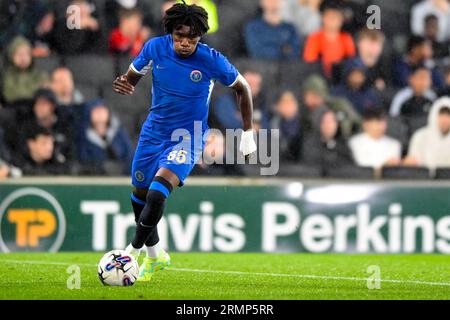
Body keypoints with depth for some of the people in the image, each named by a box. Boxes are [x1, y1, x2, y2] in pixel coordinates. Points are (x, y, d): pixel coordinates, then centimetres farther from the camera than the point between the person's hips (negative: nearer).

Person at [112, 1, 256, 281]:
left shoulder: (212, 61, -18)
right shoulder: (155, 48, -12)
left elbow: (243, 88, -2)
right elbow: (133, 76, 3)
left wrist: (248, 133, 0)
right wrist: (124, 85, -23)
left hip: (187, 138, -4)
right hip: (154, 132, 4)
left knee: (156, 195, -26)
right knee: (139, 196, 14)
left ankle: (133, 252, -12)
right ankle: (155, 255, 37)